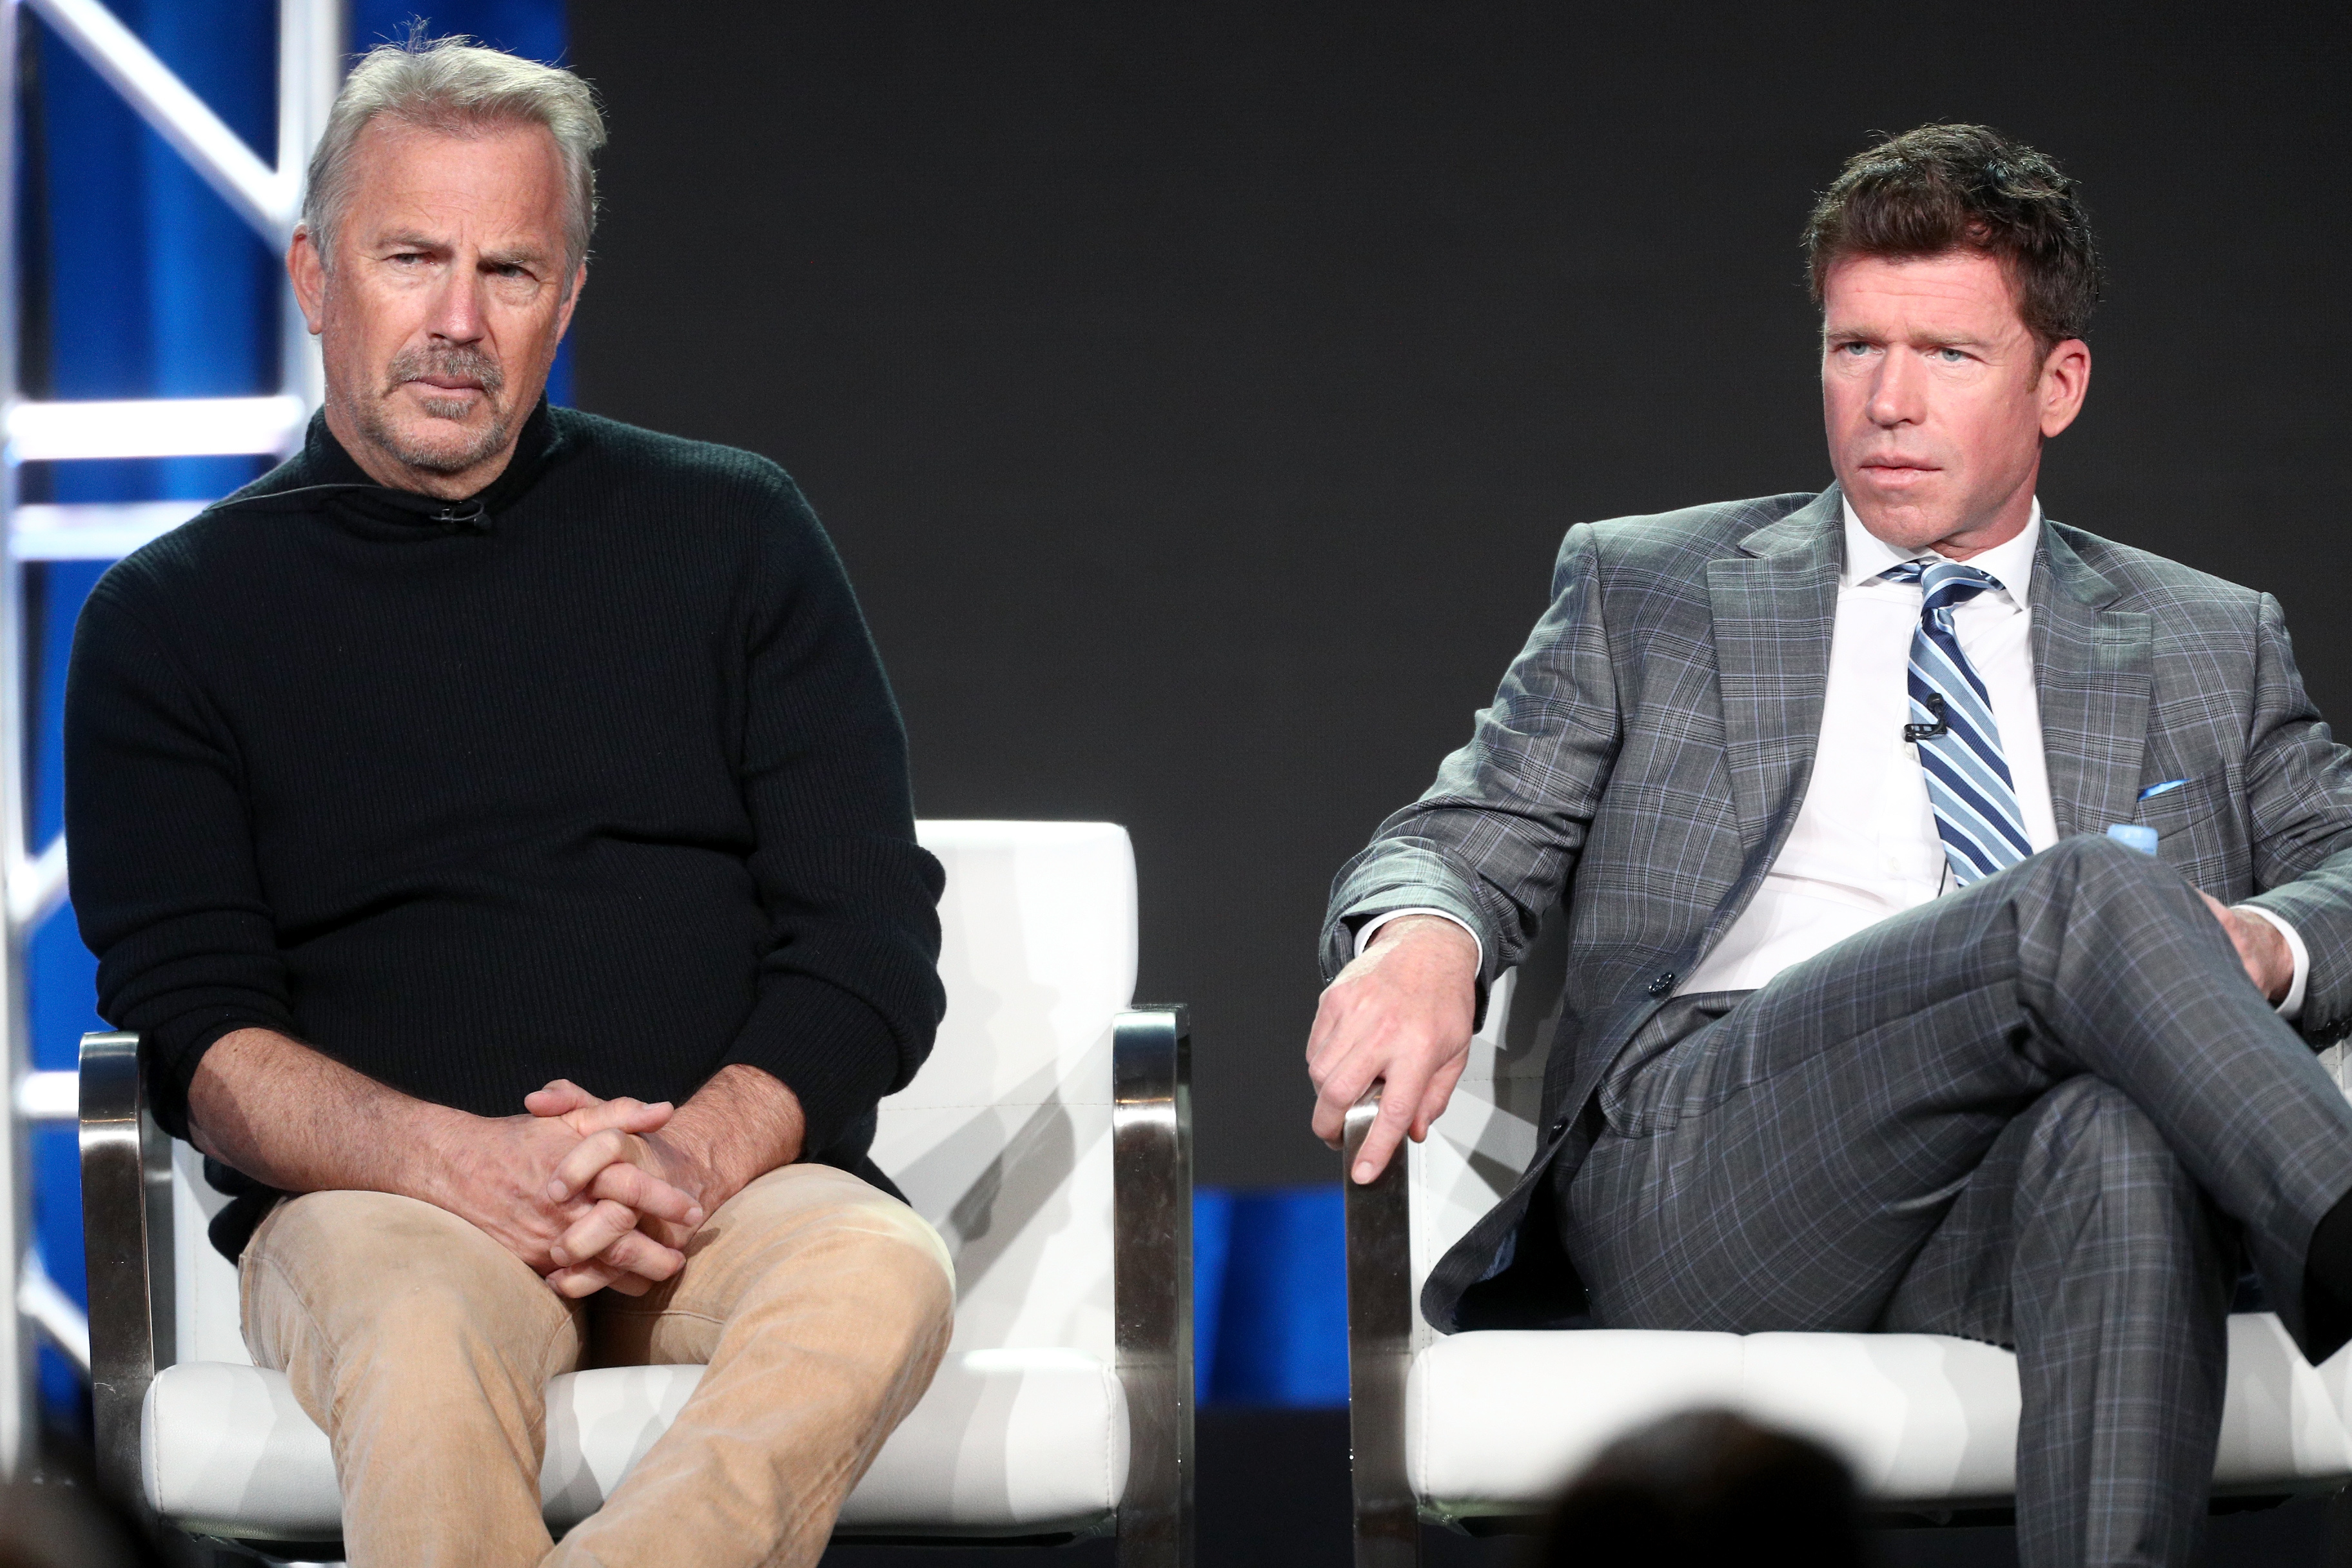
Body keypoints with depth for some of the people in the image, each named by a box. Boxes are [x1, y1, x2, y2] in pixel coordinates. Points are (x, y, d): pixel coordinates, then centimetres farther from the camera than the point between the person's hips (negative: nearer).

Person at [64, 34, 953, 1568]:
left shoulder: (733, 535, 16)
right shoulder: (172, 618, 13)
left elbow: (872, 939, 9)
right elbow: (190, 1024, 2)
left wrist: (699, 1156, -12)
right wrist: (461, 1162, -18)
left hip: (731, 1183, 1)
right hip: (380, 1199, -1)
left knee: (880, 1271, -35)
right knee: (420, 1326, -39)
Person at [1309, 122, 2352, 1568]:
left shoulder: (2213, 648, 25)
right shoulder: (1643, 592, 22)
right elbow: (1469, 839, 15)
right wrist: (1422, 936, -12)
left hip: (2006, 1231, 1)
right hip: (1691, 1171, -1)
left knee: (2124, 1144, -39)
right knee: (2089, 895, -29)